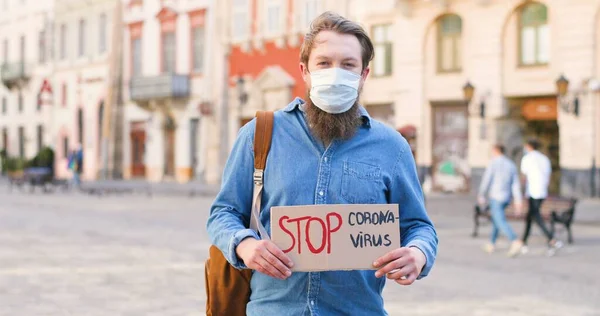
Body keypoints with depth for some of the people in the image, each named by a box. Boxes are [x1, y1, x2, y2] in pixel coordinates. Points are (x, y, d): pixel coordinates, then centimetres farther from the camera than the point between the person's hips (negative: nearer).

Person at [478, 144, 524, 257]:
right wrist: (518, 201, -2)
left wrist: (481, 196, 0)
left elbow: (486, 181, -11)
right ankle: (491, 244, 29)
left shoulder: (493, 163, -10)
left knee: (501, 222, -12)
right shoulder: (511, 165, 8)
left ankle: (516, 242, -31)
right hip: (507, 198, 7)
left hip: (496, 197, -7)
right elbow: (516, 184, 2)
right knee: (496, 218, 24)